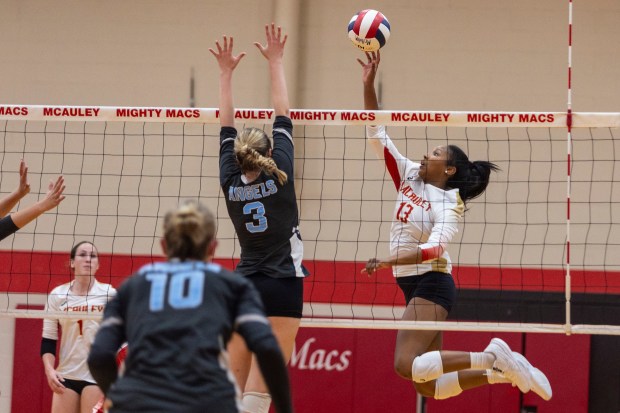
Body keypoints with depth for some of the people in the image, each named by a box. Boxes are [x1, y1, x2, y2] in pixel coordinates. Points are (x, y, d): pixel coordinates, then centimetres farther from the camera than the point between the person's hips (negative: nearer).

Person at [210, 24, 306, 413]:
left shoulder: (231, 183, 1)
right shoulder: (279, 176, -7)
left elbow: (227, 129, 10)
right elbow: (283, 118, -1)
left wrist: (226, 73, 15)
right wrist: (276, 61, 6)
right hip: (283, 288, -4)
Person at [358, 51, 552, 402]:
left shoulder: (449, 204, -10)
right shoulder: (409, 177, 9)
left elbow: (433, 249, -25)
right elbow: (377, 135, 8)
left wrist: (387, 261, -34)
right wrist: (369, 84, 0)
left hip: (432, 287, -8)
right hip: (414, 288, 8)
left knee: (406, 365, -24)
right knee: (427, 387, 2)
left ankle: (492, 358, -16)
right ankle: (501, 371, 12)